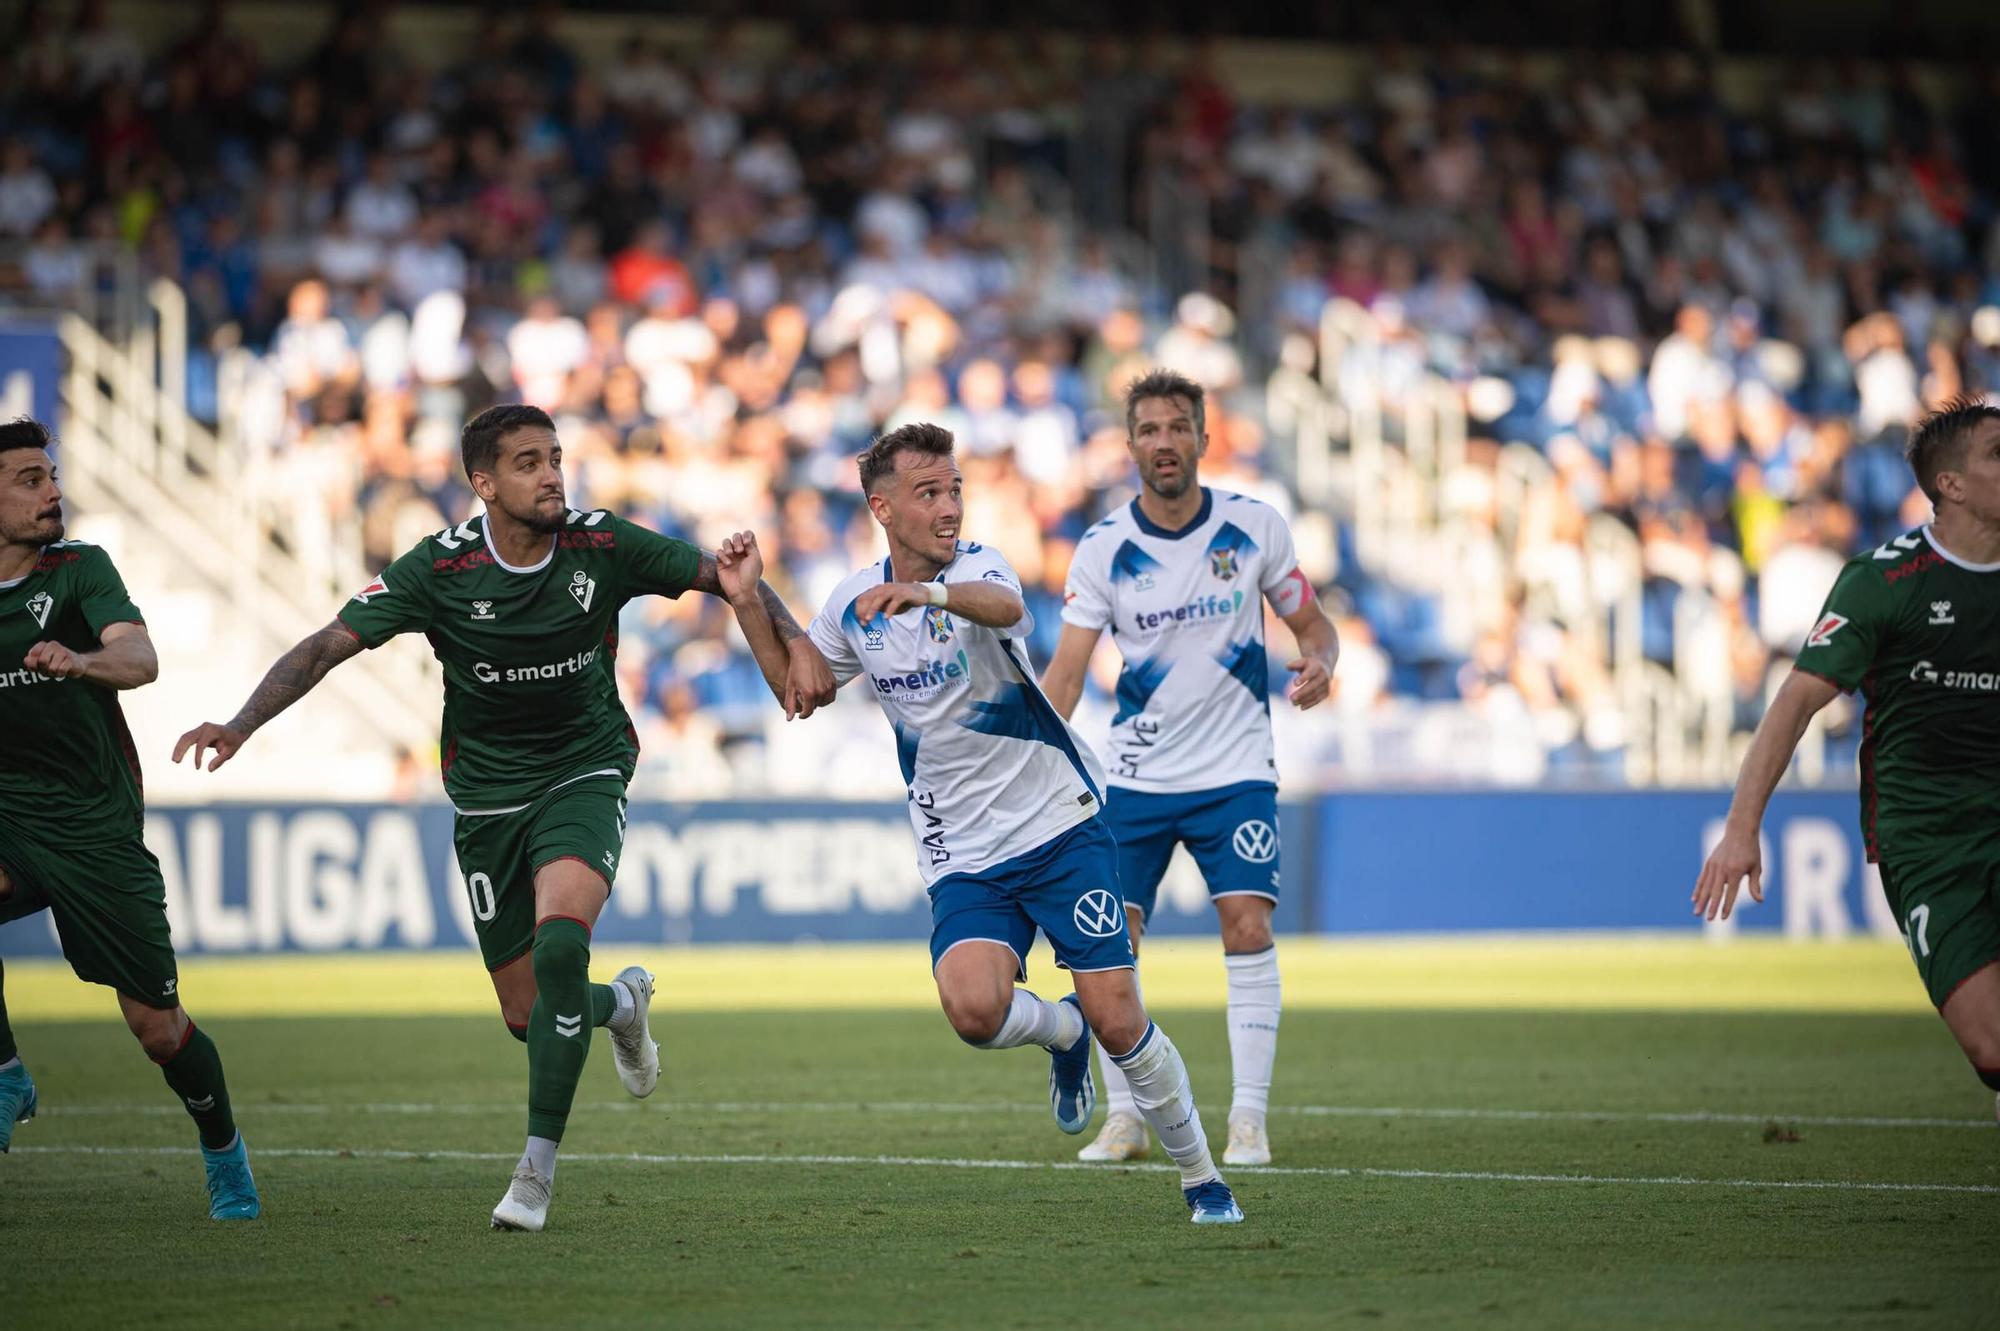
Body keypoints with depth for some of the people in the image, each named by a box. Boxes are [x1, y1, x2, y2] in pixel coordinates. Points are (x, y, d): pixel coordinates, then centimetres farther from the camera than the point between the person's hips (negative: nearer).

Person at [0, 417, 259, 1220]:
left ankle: (224, 1152, 28)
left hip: (95, 827, -1)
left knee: (157, 1026, 2)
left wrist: (79, 661, -44)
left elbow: (139, 659, -23)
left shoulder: (78, 570, -5)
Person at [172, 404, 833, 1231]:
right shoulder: (439, 569, -14)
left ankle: (538, 1168, -19)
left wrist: (793, 644, -20)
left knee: (559, 940, -29)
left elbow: (730, 581, -2)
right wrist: (241, 724, -29)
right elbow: (329, 645, -16)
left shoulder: (603, 547, -12)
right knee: (528, 1017, 4)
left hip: (584, 773, -1)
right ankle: (621, 1004, 44)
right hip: (486, 793, 1)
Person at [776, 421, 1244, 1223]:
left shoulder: (978, 568, -13)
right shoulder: (854, 605, 2)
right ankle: (1062, 1033, 12)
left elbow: (1005, 606, -38)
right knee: (974, 1010, -24)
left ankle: (1200, 1177, 14)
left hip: (1060, 826, -3)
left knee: (1117, 1021, -8)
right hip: (961, 857, 3)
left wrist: (930, 594, -60)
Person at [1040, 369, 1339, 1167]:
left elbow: (1311, 623, 6)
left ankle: (1249, 1120, -5)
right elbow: (1067, 669, -10)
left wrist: (1319, 663, -18)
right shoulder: (1103, 549, -6)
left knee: (1248, 929, -13)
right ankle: (1123, 1118, 10)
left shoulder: (1255, 527, -5)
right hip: (1135, 777, 1)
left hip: (1235, 771, -1)